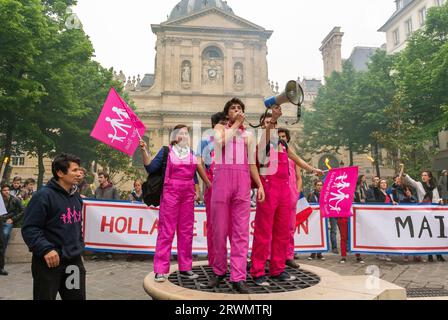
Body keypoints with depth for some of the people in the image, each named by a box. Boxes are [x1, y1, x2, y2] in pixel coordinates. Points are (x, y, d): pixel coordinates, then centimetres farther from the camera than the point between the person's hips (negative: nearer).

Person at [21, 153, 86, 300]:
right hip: (48, 260, -7)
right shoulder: (44, 195, -14)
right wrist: (45, 249, -25)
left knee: (78, 296, 14)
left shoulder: (76, 196, 10)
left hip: (74, 260, 7)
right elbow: (29, 228, -17)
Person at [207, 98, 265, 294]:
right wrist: (236, 124, 3)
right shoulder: (219, 128, 17)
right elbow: (222, 141, -8)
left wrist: (260, 185, 7)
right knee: (220, 229, 2)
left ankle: (238, 277, -2)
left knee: (241, 230, -4)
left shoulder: (248, 135, 22)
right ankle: (219, 271, 17)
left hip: (242, 181, 2)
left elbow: (251, 163, 18)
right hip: (222, 178, -1)